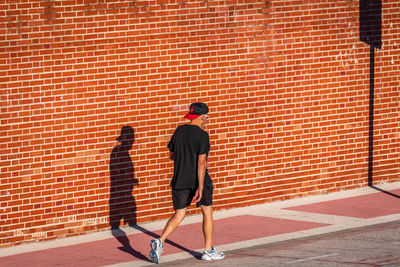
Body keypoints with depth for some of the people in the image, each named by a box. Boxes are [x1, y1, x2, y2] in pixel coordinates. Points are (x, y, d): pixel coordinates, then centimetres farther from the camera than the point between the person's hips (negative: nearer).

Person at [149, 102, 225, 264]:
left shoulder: (179, 131, 6)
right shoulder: (202, 135, -13)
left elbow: (172, 155, 14)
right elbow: (201, 162, -19)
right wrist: (200, 188, -20)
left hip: (179, 181, 5)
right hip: (198, 180, -5)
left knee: (179, 215, 9)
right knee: (207, 213, 13)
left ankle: (160, 241, -14)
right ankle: (208, 251, 17)